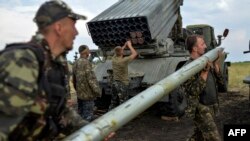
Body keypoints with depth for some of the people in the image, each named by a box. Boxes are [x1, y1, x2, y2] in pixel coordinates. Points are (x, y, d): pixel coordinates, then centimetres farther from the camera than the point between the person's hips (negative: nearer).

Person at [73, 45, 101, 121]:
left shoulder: (76, 63, 10)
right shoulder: (86, 62, -17)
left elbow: (74, 79, 17)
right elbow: (91, 78, -19)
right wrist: (97, 91, -13)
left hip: (79, 94, 9)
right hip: (87, 94, -9)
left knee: (81, 114, 17)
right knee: (88, 116, -2)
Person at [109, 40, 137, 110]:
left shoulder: (114, 59, -1)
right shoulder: (124, 60, -19)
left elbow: (117, 52, 23)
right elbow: (134, 53, -7)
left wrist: (125, 45, 24)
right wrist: (129, 45, 4)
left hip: (115, 83, 7)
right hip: (123, 84, -7)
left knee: (113, 103, 16)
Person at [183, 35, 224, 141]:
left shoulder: (206, 62, 6)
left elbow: (220, 81, 6)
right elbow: (193, 91, -26)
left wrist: (216, 64, -6)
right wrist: (204, 72, -31)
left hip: (210, 107, 8)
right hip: (200, 109, -8)